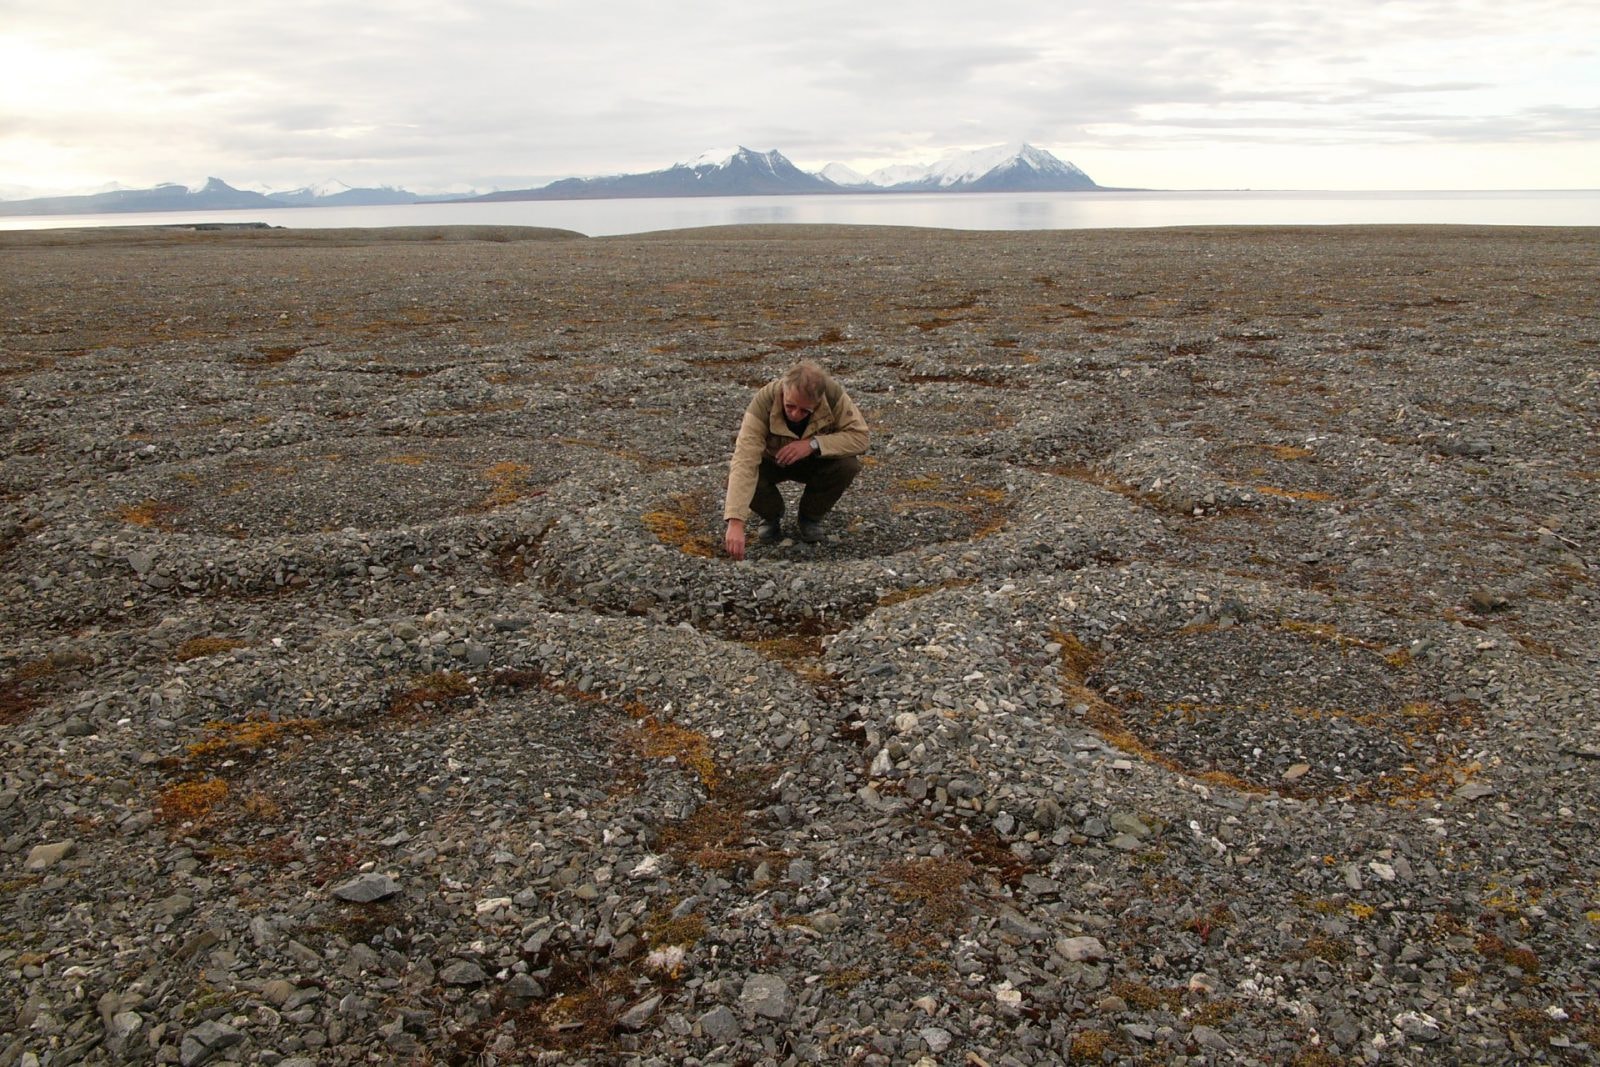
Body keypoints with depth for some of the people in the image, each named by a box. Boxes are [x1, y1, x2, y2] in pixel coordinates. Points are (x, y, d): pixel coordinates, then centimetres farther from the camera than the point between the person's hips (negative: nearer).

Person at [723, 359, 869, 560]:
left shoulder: (833, 393, -31)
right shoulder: (764, 400, -36)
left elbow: (859, 437, -28)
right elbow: (744, 462, -43)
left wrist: (813, 444, -42)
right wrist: (735, 523, -52)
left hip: (815, 462, 1)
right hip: (771, 462, -1)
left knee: (848, 465, -29)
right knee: (738, 474, -31)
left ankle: (811, 515, 0)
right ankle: (771, 514, 3)